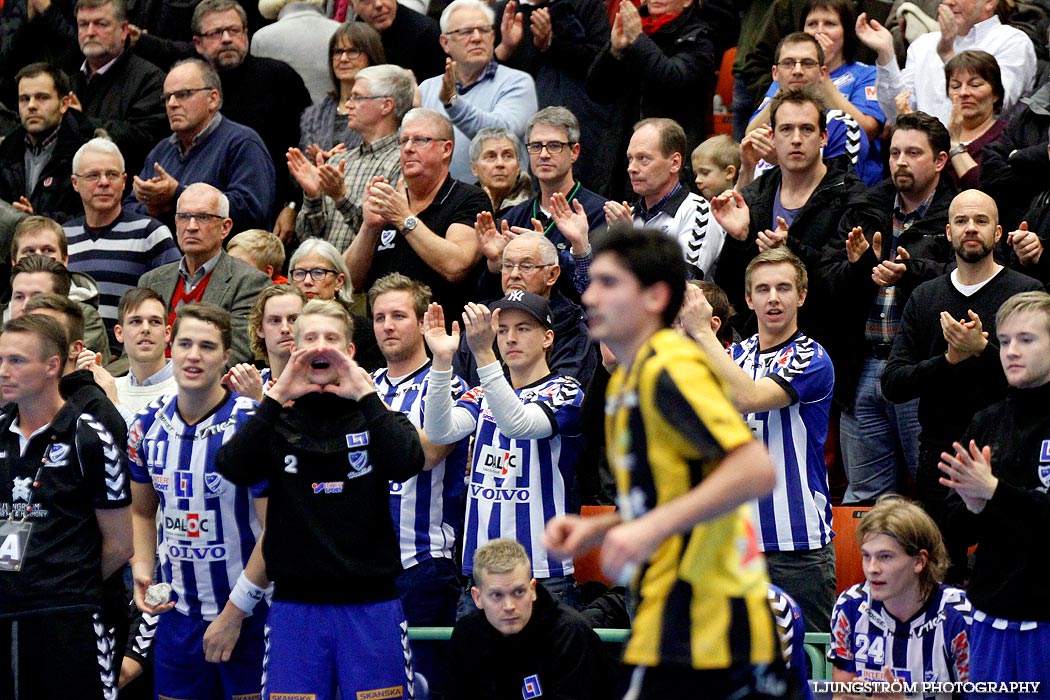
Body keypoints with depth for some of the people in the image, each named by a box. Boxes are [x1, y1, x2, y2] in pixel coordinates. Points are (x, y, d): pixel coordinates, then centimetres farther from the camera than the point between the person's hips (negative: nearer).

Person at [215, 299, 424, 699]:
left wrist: (365, 396, -15)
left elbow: (407, 463, -14)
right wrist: (277, 397, -14)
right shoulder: (277, 423, 9)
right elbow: (232, 468, -11)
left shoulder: (376, 417, 8)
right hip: (295, 605, 1)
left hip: (370, 603, 0)